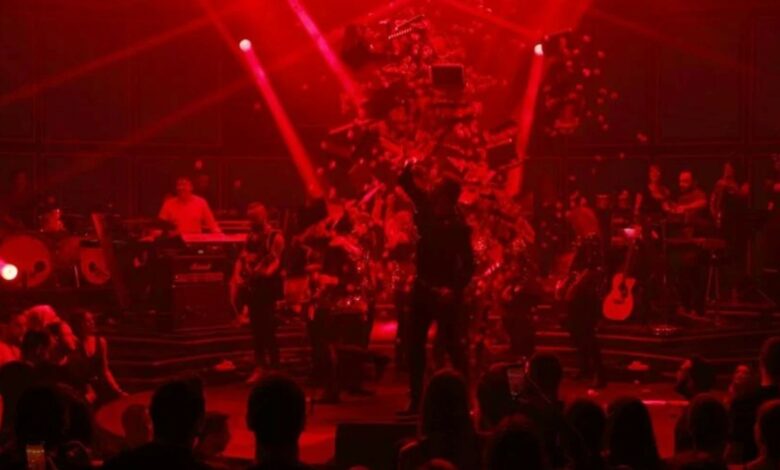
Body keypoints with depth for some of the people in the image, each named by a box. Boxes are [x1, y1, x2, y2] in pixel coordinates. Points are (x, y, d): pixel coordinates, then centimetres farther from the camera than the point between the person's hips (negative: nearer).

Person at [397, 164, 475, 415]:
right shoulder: (428, 210, 3)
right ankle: (415, 400, 16)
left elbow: (468, 265, -15)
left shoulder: (458, 227, -13)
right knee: (414, 345, 7)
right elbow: (406, 183, 8)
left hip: (446, 292, -6)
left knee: (454, 346, 0)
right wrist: (408, 167, -10)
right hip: (423, 287, 7)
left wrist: (454, 289, -24)